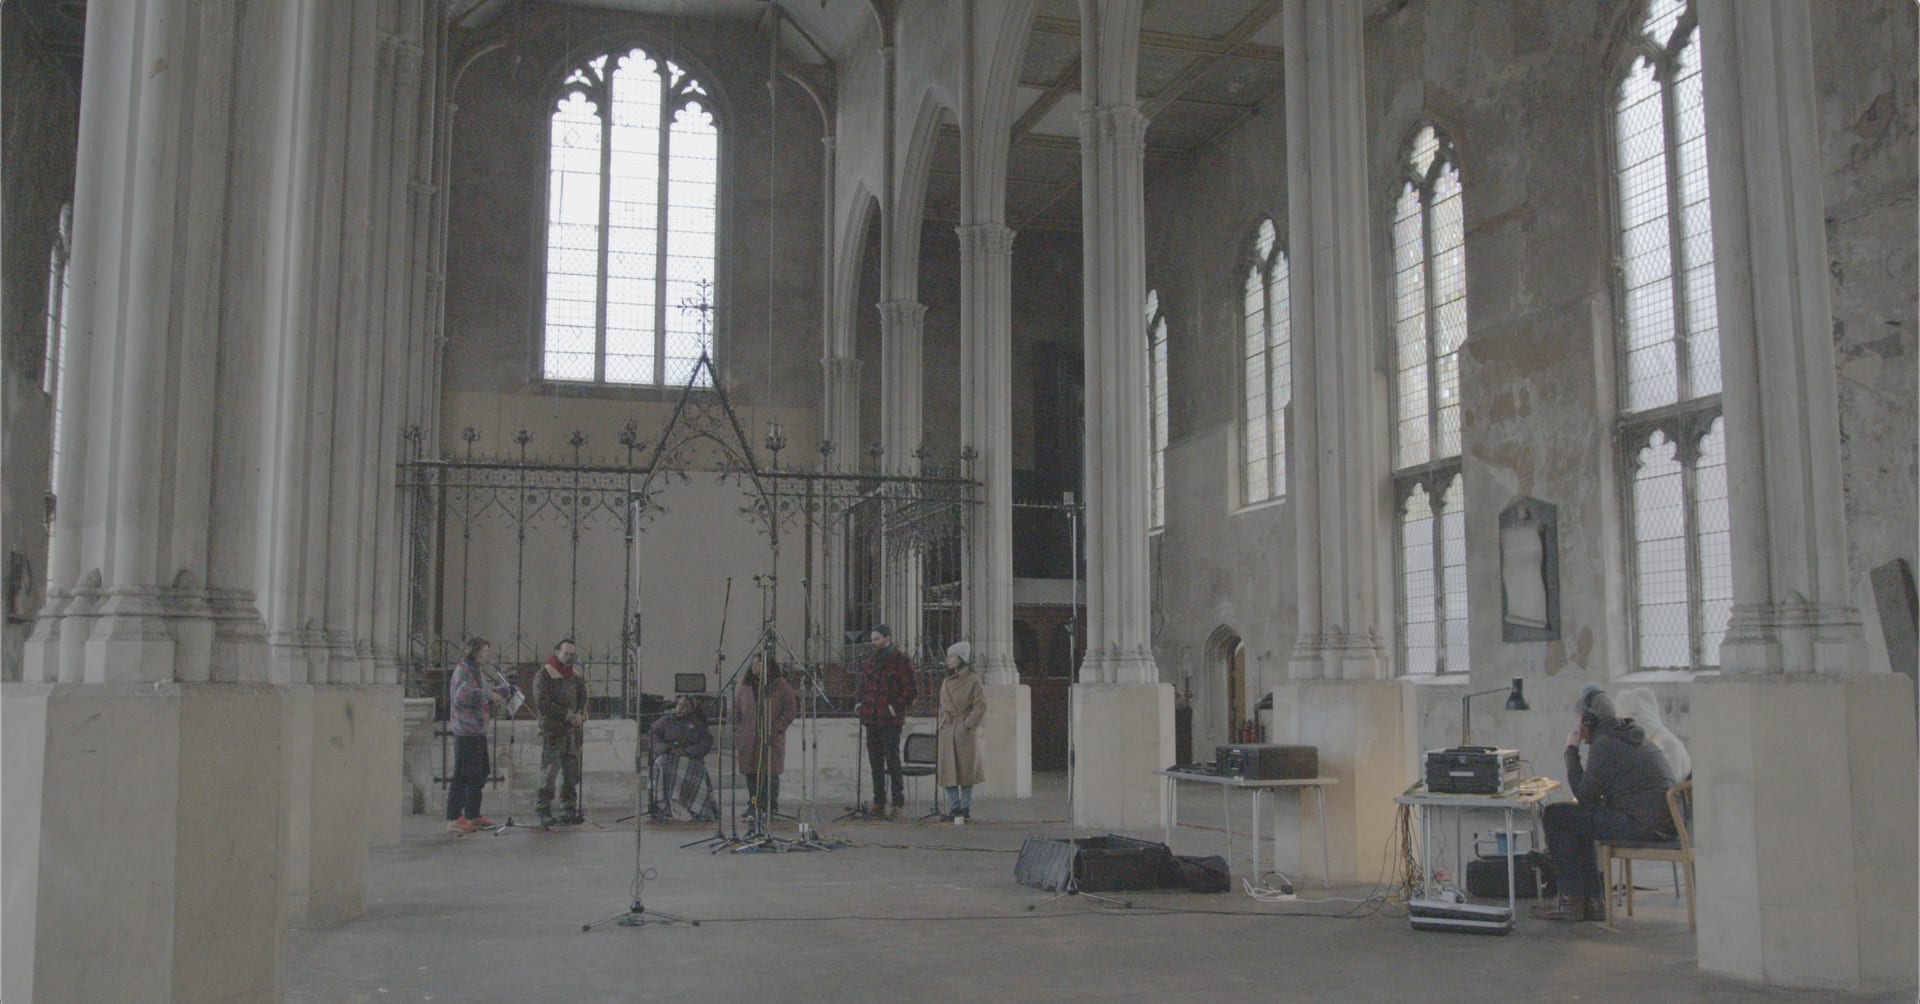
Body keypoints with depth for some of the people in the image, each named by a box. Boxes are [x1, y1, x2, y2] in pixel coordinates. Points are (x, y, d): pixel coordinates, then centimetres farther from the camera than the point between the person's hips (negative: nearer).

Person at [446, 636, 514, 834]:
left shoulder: (476, 671, 19)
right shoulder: (462, 671, -11)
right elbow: (462, 695, -28)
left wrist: (504, 690, 19)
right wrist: (489, 694, -25)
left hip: (478, 730, 10)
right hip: (465, 731, -10)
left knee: (479, 773, 13)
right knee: (462, 774, -7)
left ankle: (473, 815, 22)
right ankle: (454, 818, -3)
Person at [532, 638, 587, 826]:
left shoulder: (574, 677, 15)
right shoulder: (543, 675, -4)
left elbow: (582, 698, 19)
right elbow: (542, 704, -13)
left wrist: (580, 715, -2)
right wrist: (568, 715, -13)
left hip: (572, 731, 6)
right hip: (552, 731, -6)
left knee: (571, 773, 5)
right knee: (549, 773, -8)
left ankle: (569, 810, 11)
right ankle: (544, 812, -3)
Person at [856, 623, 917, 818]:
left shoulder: (900, 662, -6)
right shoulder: (869, 662, 15)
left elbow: (909, 690, -9)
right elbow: (863, 684, 26)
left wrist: (896, 707, -18)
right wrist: (860, 703, 10)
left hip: (891, 721, -7)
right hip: (871, 719, 7)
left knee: (892, 761, -4)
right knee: (875, 762, 10)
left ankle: (898, 802, 3)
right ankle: (879, 802, 17)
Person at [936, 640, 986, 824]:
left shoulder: (972, 680, -7)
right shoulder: (947, 681, 13)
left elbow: (981, 706, -10)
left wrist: (967, 725, -15)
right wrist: (942, 724, 9)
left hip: (964, 731, -6)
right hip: (947, 731, 6)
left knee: (966, 769, 1)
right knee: (948, 771, 3)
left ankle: (965, 808, 8)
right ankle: (954, 808, 8)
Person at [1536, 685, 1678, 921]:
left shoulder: (1604, 744, -13)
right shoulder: (1629, 736, 19)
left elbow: (1584, 795, -9)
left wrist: (1572, 751, -1)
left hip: (1642, 825, -10)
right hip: (1663, 821, 10)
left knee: (1555, 816, -4)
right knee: (1576, 820, 26)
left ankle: (1572, 901, -1)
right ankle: (1593, 900, 23)